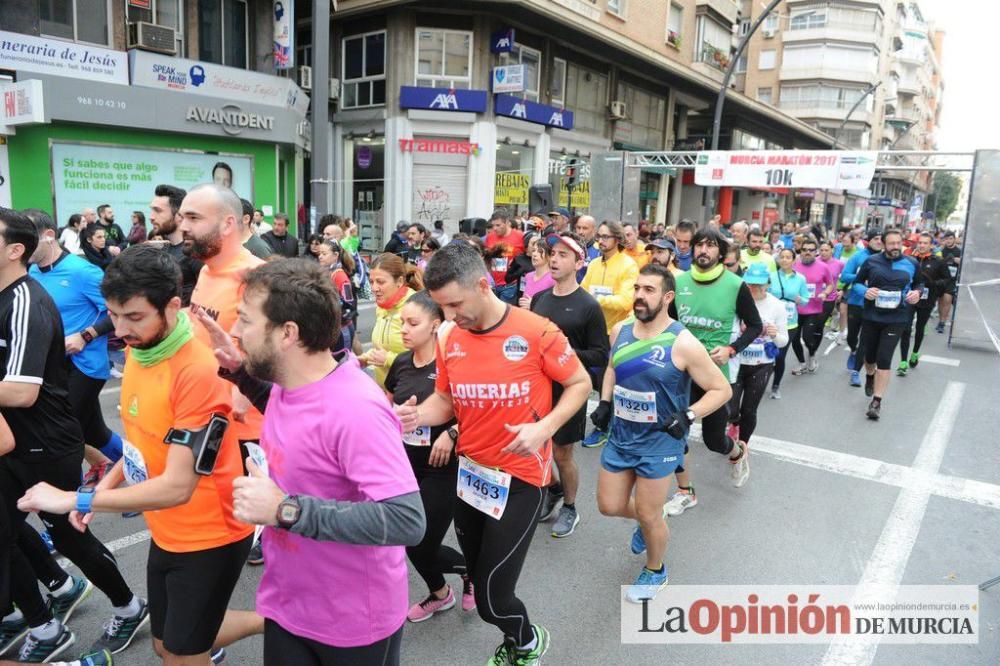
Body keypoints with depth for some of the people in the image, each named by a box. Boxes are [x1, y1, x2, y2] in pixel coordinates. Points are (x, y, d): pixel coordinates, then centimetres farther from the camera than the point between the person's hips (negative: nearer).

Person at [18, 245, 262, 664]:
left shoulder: (197, 373, -29)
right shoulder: (137, 349, -2)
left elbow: (177, 486, -29)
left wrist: (76, 500, -23)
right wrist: (107, 483, -1)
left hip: (209, 537, -8)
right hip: (166, 533, 8)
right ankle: (269, 620, 37)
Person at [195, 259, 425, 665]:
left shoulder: (355, 409, -31)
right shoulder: (288, 383, -5)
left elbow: (407, 520, -36)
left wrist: (285, 510, -33)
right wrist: (239, 371, 4)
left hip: (354, 621, -7)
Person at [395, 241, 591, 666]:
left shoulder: (535, 331, -17)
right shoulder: (448, 339, -3)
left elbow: (580, 383, -6)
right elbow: (446, 400, 7)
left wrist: (544, 427, -21)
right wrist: (418, 414, -15)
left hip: (521, 476, -5)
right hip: (470, 470, 5)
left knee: (492, 599, 0)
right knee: (479, 573, 19)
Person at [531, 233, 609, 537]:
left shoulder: (588, 306, -11)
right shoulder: (539, 298, 5)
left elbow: (601, 354, -11)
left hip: (568, 390, -5)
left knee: (562, 454, 7)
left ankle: (570, 508, 30)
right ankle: (554, 491, 41)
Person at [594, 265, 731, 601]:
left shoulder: (683, 343, -20)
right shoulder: (620, 331, -3)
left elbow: (722, 389, -12)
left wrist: (688, 416, -24)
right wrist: (605, 403, 5)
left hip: (659, 441, -5)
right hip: (620, 434, 5)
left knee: (648, 516, 7)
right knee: (609, 506, 13)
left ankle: (655, 572, 37)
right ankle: (646, 521, 48)